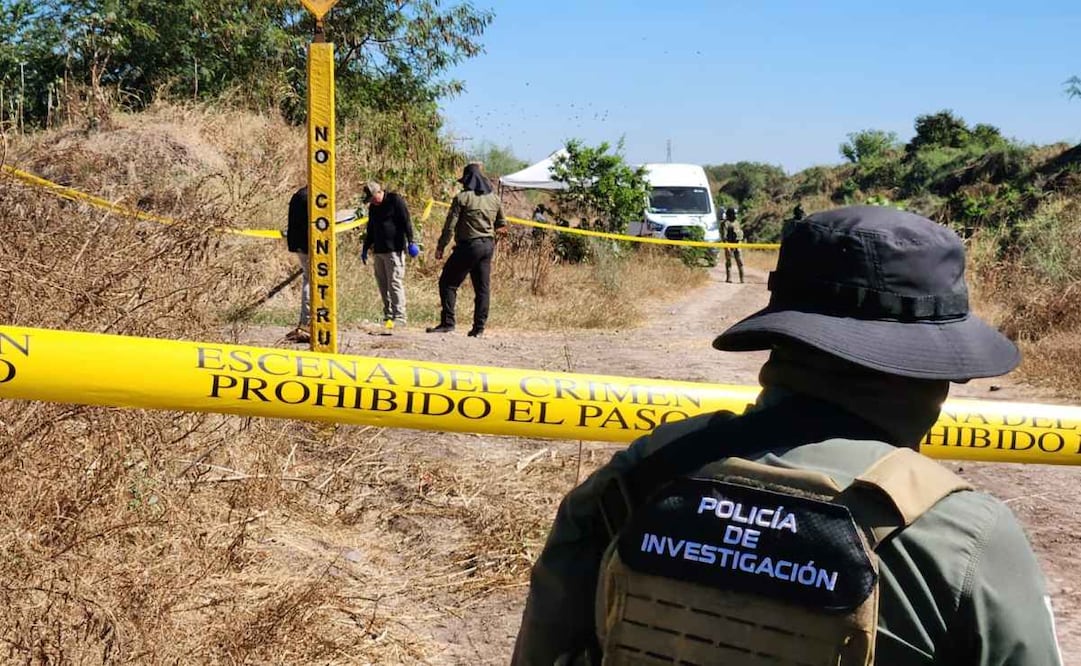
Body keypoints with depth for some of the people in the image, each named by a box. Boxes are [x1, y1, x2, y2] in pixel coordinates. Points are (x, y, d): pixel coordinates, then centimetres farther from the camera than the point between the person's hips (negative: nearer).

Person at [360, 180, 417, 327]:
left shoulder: (395, 200, -5)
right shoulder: (373, 207, 17)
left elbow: (406, 222, -9)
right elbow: (370, 230, 26)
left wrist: (410, 242, -16)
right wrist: (365, 249, 26)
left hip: (394, 249, -8)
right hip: (379, 250, 8)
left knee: (395, 283, -10)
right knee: (382, 283, 7)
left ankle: (399, 317, -9)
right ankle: (388, 315, 14)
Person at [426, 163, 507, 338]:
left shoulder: (462, 198, -8)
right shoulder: (494, 199, 9)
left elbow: (450, 225, -10)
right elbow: (502, 226, 17)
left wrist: (440, 247, -4)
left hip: (468, 246, -6)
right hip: (488, 246, 6)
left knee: (448, 283, 2)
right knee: (483, 288, 8)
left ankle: (447, 323, -4)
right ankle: (479, 328, 8)